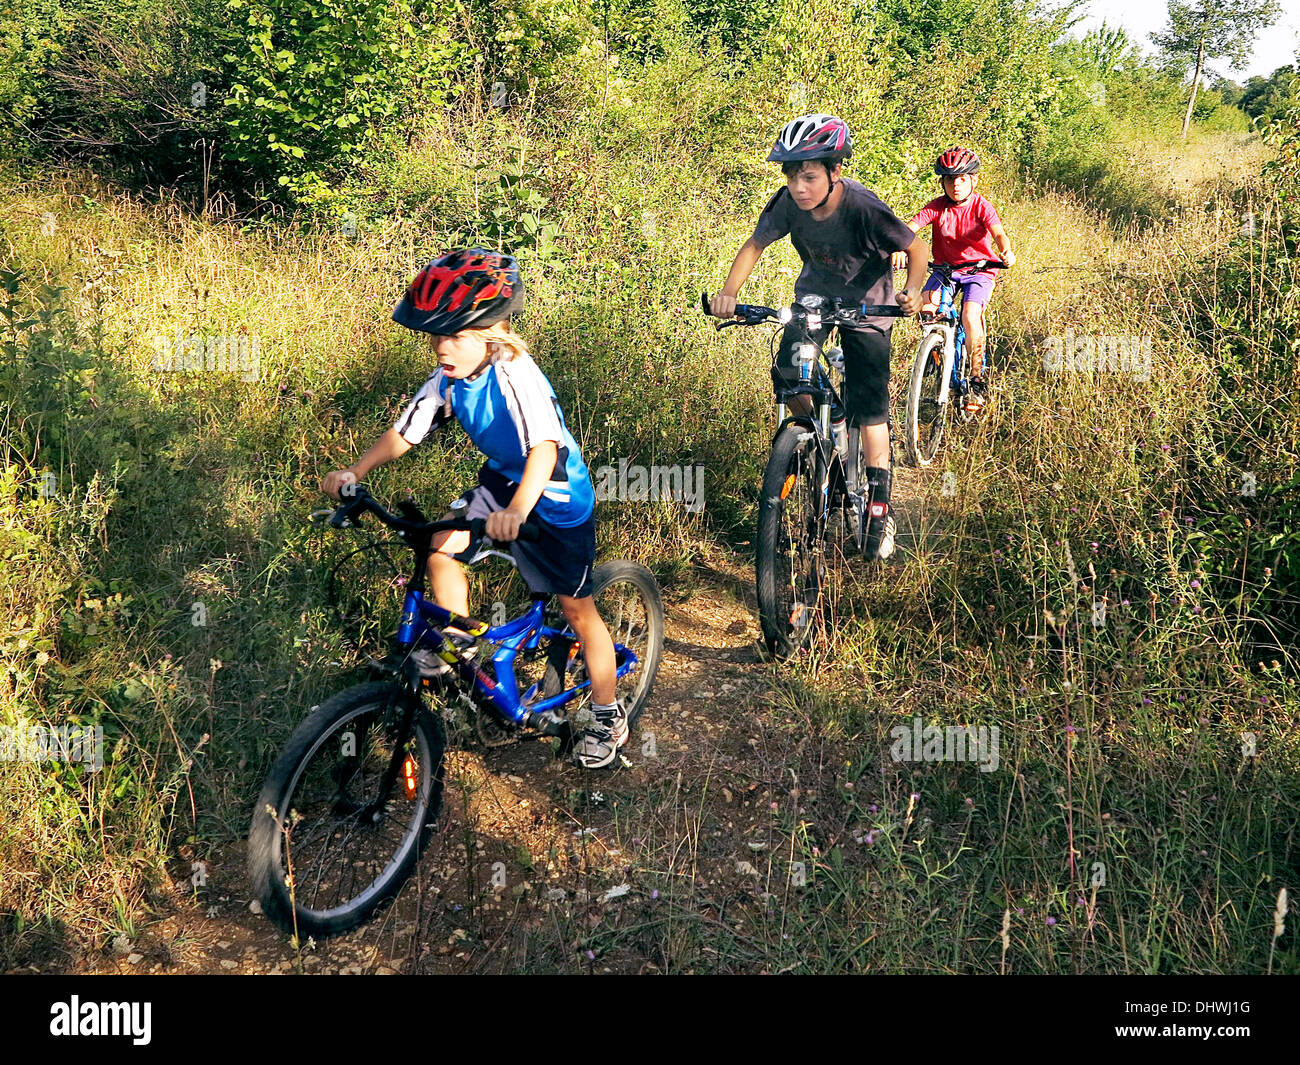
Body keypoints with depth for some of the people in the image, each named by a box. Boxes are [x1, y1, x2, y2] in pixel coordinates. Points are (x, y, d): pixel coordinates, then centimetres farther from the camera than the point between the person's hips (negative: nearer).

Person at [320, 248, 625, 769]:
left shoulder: (517, 377, -33)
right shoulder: (448, 380, -12)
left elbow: (546, 447, -46)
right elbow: (404, 432, -5)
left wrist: (518, 510, -62)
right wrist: (355, 471, -22)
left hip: (557, 496, -6)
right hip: (501, 478, 7)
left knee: (576, 607, 2)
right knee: (441, 547, -13)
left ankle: (607, 716, 21)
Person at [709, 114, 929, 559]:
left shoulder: (864, 209, -31)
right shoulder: (788, 202, -20)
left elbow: (917, 249, -18)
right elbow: (754, 246, -6)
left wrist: (912, 292, -37)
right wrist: (728, 292, -22)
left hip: (866, 303, -3)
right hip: (815, 293, 4)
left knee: (869, 409, -4)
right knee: (787, 375, -18)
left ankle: (879, 510, 7)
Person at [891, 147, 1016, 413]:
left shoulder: (981, 206, -12)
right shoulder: (937, 207, -8)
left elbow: (998, 232, -28)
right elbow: (910, 226, -22)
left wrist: (1006, 251, -51)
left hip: (979, 270, -2)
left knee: (970, 316, -25)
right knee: (926, 306, -26)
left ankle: (979, 381, -10)